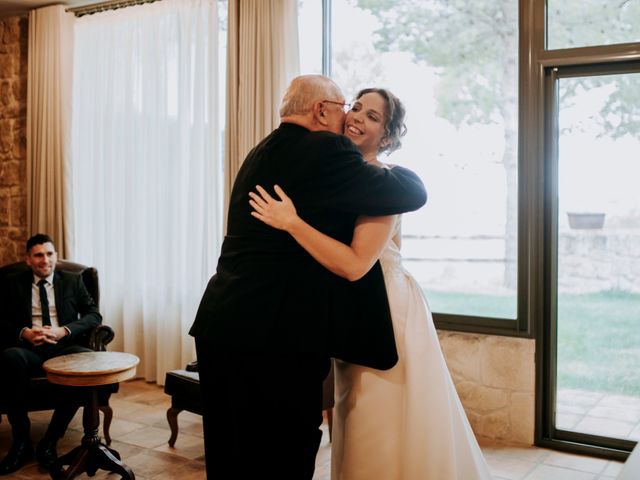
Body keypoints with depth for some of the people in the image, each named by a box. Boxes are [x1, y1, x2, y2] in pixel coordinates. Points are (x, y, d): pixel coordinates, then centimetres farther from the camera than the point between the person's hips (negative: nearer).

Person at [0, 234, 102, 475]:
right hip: (28, 349, 0)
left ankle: (50, 441, -23)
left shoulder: (72, 281, 15)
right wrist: (23, 333, -13)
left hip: (63, 347, 0)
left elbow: (94, 315, 6)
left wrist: (63, 331, -10)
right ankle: (21, 442, -24)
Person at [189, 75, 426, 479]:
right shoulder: (324, 151, -10)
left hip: (221, 325, 9)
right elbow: (413, 193, -6)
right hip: (278, 336, -9)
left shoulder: (260, 155, 17)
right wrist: (394, 168, 15)